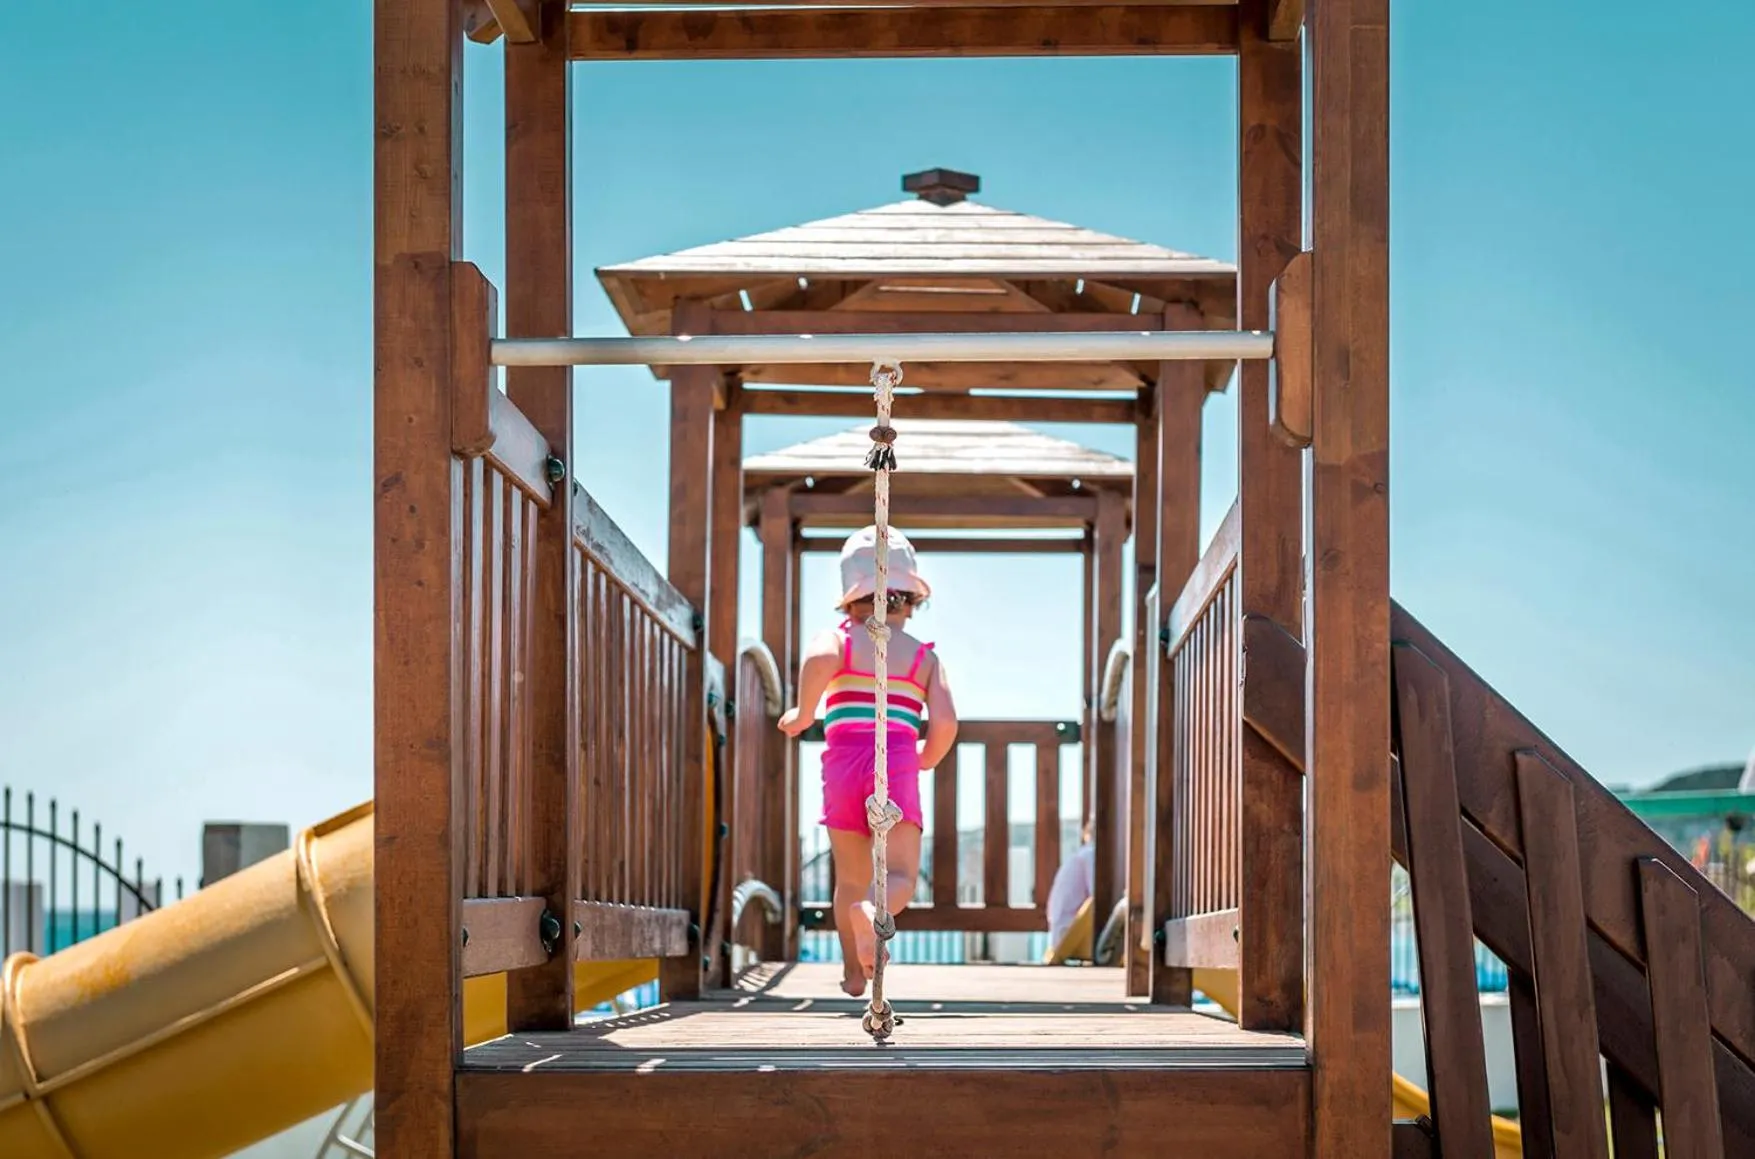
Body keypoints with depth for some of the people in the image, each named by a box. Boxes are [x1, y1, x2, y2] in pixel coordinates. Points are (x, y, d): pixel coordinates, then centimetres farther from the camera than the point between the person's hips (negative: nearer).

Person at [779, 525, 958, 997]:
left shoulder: (839, 640, 10)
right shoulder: (925, 657, 13)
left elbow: (818, 658, -16)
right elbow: (945, 723, -1)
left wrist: (802, 715, -2)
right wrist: (925, 760, 19)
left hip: (842, 764, 1)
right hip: (898, 766, -1)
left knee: (851, 878, 18)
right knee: (900, 875, -10)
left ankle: (854, 972, 24)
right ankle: (874, 912, -43)